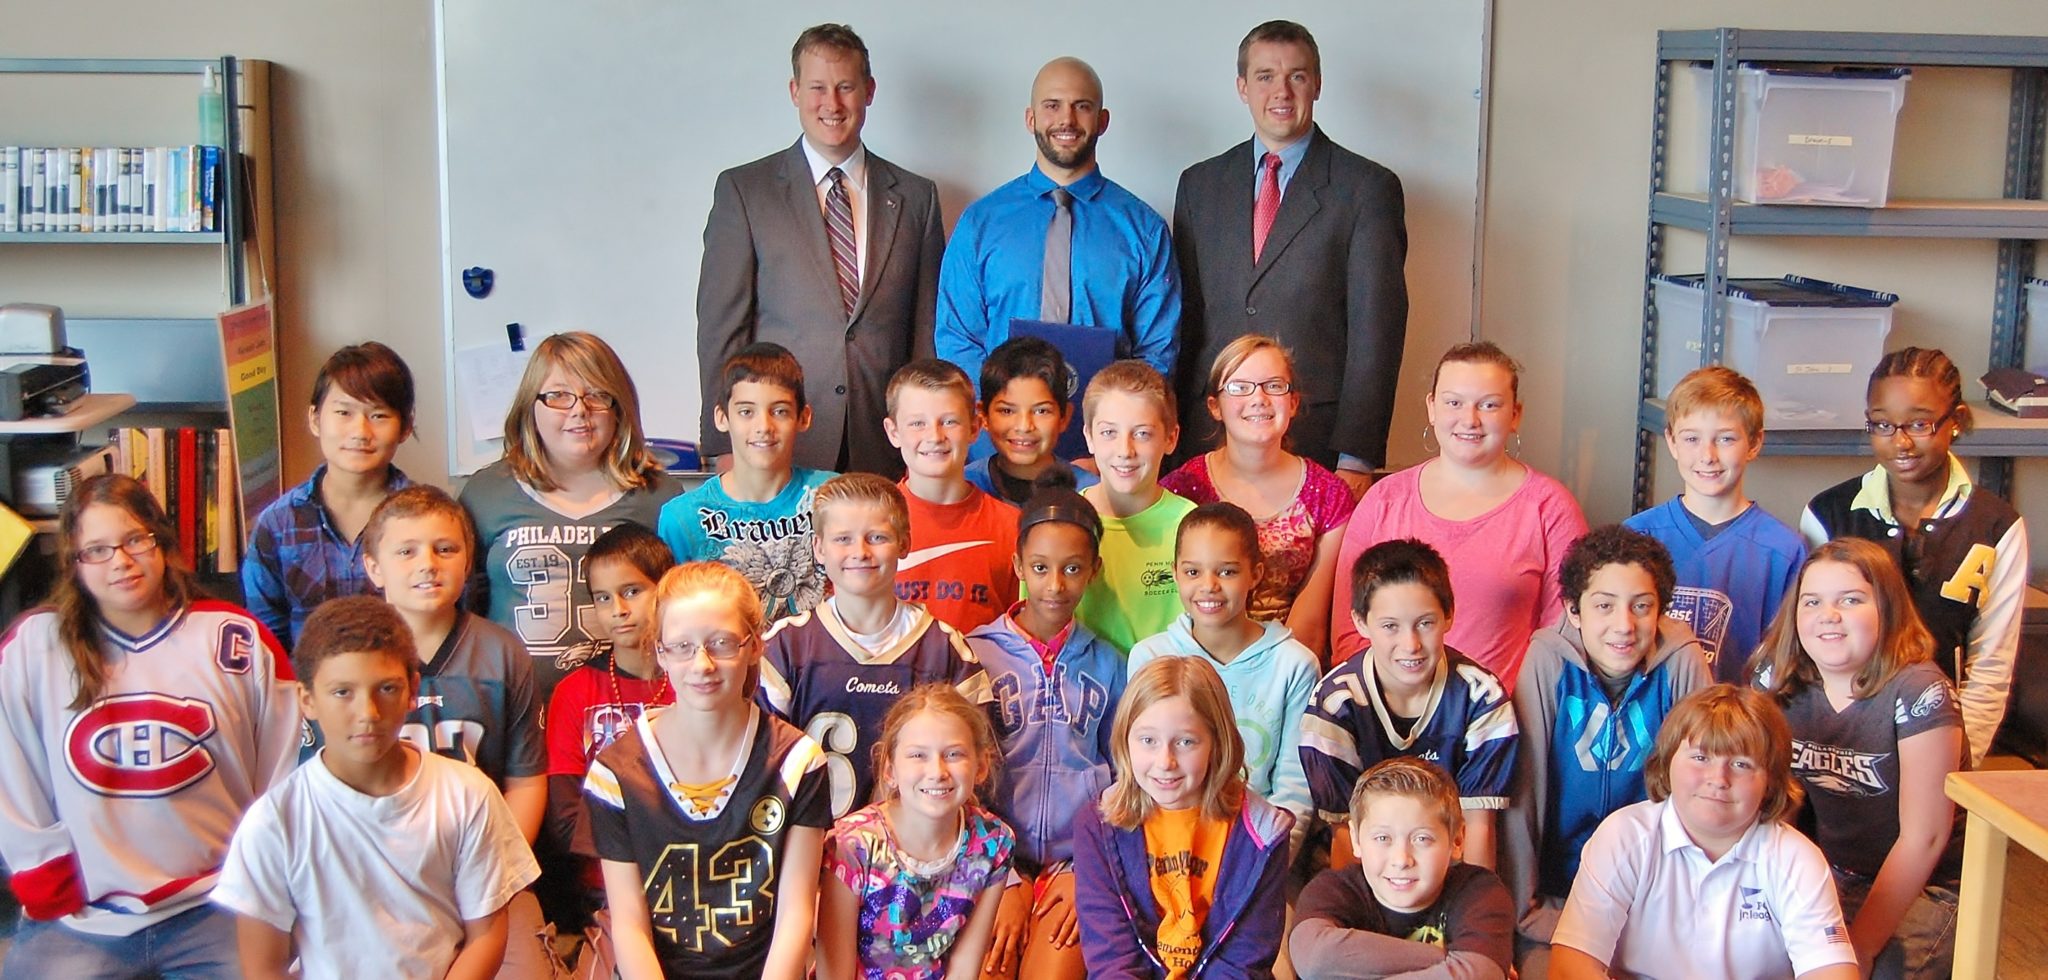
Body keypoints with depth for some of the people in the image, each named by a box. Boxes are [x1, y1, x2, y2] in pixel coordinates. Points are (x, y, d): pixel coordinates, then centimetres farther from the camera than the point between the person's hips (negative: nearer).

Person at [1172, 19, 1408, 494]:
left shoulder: (1368, 187, 1)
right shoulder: (1200, 184, 13)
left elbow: (1376, 329, -3)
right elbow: (1184, 317, 13)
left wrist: (1356, 457, -10)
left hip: (1319, 438, -3)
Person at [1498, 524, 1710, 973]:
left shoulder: (1683, 663, -10)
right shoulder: (1548, 660, -13)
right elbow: (1520, 788, -13)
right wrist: (1522, 907, -13)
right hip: (1557, 890, -1)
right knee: (1541, 965, -23)